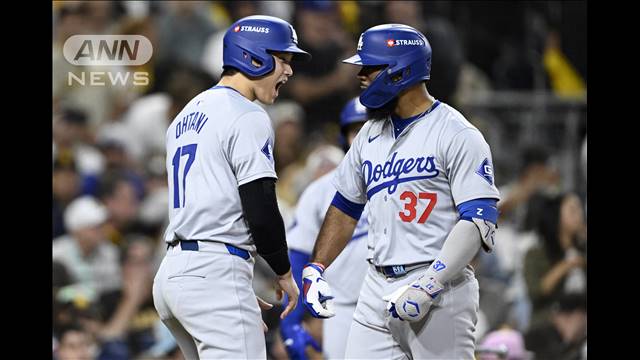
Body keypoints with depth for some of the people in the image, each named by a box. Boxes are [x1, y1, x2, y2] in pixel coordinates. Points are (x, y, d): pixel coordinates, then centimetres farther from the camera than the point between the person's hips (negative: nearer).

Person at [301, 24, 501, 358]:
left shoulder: (457, 135, -9)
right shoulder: (370, 135, 15)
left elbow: (479, 220, -16)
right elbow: (345, 207, 25)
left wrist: (429, 286, -23)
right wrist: (314, 269, 12)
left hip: (439, 292, -7)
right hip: (377, 290, 7)